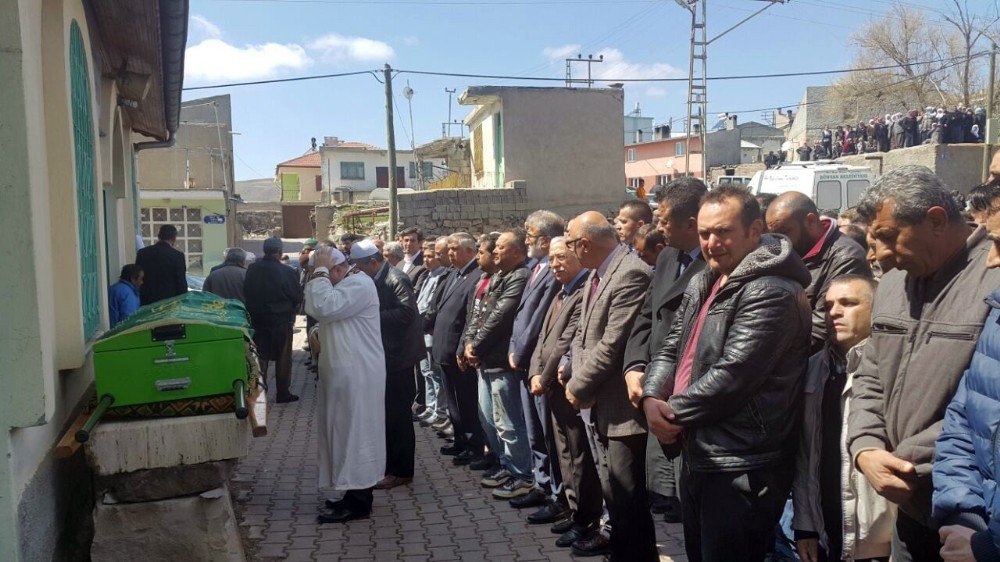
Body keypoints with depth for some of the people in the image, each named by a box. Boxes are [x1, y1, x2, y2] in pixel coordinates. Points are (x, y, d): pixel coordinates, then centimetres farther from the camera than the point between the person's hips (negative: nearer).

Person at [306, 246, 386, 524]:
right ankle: (351, 490, 25)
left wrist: (320, 271, -15)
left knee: (355, 432, -4)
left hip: (357, 374, -10)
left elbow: (325, 308, -25)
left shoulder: (359, 284, -14)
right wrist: (317, 274, 2)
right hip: (341, 371, 10)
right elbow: (313, 310, 8)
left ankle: (358, 501, 3)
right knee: (344, 431, 14)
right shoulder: (338, 286, 17)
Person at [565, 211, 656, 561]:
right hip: (603, 406, 10)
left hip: (623, 409, -10)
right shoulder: (596, 274, 12)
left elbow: (612, 345, -24)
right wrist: (578, 381, -2)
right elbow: (582, 335, 14)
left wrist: (578, 388, -12)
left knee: (628, 500, 2)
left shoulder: (632, 274, -21)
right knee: (612, 492, 24)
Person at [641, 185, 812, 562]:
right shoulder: (701, 285, 12)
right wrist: (653, 397, -7)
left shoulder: (771, 293, -18)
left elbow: (732, 375, -24)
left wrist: (674, 413, -13)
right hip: (697, 457, 9)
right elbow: (670, 349, 12)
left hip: (742, 470, -9)